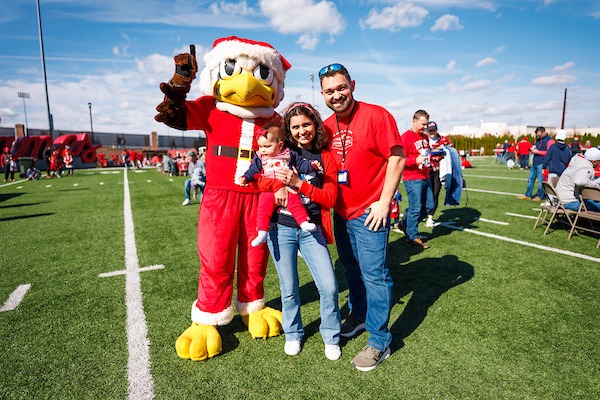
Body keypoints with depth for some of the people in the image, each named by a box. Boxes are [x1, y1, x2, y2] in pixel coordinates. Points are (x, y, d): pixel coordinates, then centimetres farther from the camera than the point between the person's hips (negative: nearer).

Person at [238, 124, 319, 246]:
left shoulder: (290, 154, 11)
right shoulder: (259, 158, 16)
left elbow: (301, 165, 12)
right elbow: (253, 170, 17)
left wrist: (311, 165, -3)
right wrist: (245, 178, 2)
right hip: (268, 190, 1)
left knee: (295, 202, -23)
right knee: (263, 208, -14)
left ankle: (304, 222, -20)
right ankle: (262, 233, -13)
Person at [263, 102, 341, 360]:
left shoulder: (326, 158, 2)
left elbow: (330, 198, -5)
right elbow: (262, 182, 0)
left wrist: (298, 183, -16)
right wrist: (278, 183, -22)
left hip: (311, 230, 0)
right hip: (281, 229, 0)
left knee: (329, 287, -3)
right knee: (289, 288, 11)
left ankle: (331, 336, 23)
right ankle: (293, 334, 35)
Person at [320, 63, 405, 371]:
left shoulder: (376, 115, -12)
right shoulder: (326, 126, 6)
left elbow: (397, 158, -13)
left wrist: (384, 203, -16)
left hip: (369, 212, -6)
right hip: (340, 212, 6)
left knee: (374, 274, 0)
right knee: (351, 269, 19)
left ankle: (379, 342, 16)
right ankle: (358, 315, 42)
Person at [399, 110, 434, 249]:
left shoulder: (425, 137, 15)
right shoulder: (406, 137, -11)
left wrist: (431, 155, 14)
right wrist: (416, 160, -28)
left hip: (425, 178, 9)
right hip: (413, 179, -9)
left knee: (429, 207, 12)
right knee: (416, 208, -4)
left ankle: (406, 224, 28)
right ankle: (412, 237, 10)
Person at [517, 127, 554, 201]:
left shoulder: (549, 140, -8)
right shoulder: (537, 139, 16)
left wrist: (538, 152, -16)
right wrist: (532, 149, 6)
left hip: (542, 164, -8)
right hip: (535, 162, 8)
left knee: (541, 181, -2)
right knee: (530, 179, 10)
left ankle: (539, 196, 7)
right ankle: (528, 195, 16)